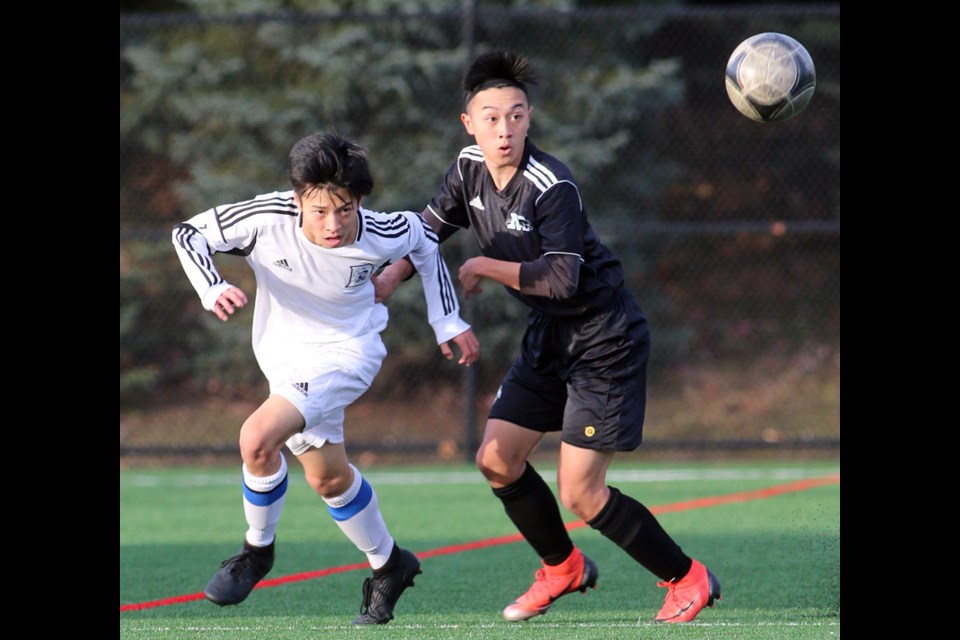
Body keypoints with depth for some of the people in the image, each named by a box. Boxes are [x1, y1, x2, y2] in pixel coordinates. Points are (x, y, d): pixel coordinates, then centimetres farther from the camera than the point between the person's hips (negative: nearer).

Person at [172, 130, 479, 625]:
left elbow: (423, 241, 1)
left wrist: (447, 322, 7)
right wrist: (213, 289, -31)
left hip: (346, 353, -4)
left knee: (258, 438, -25)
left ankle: (257, 550, -2)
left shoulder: (381, 235, -23)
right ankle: (388, 566, 41)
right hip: (285, 357, 4)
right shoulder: (268, 219, -25)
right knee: (328, 477, 18)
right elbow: (189, 233, -13)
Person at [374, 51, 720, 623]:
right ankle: (564, 568, 30)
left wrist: (483, 267, -18)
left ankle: (687, 579, 7)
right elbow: (431, 226, 14)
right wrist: (393, 274, -3)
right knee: (497, 461, 7)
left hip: (604, 340, -8)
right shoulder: (470, 169, -2)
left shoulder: (552, 187, -25)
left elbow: (560, 278, -29)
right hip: (550, 339, 8)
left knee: (581, 493, -10)